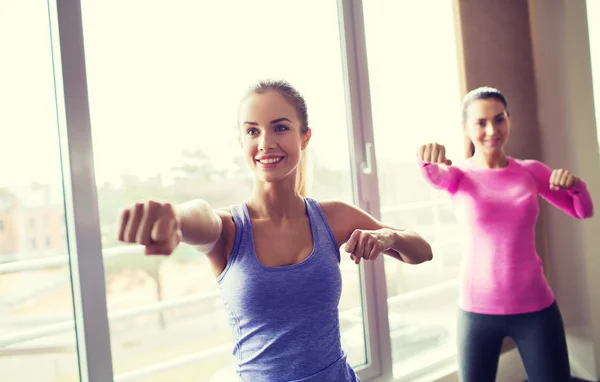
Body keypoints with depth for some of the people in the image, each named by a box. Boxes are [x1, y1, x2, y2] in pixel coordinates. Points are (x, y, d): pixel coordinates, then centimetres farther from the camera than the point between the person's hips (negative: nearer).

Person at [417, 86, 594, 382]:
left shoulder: (531, 171, 4)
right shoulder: (459, 175, -3)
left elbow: (583, 212, 12)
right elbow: (436, 177, -27)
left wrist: (576, 185, -10)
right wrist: (428, 162, -51)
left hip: (535, 305, 2)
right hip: (478, 308, -1)